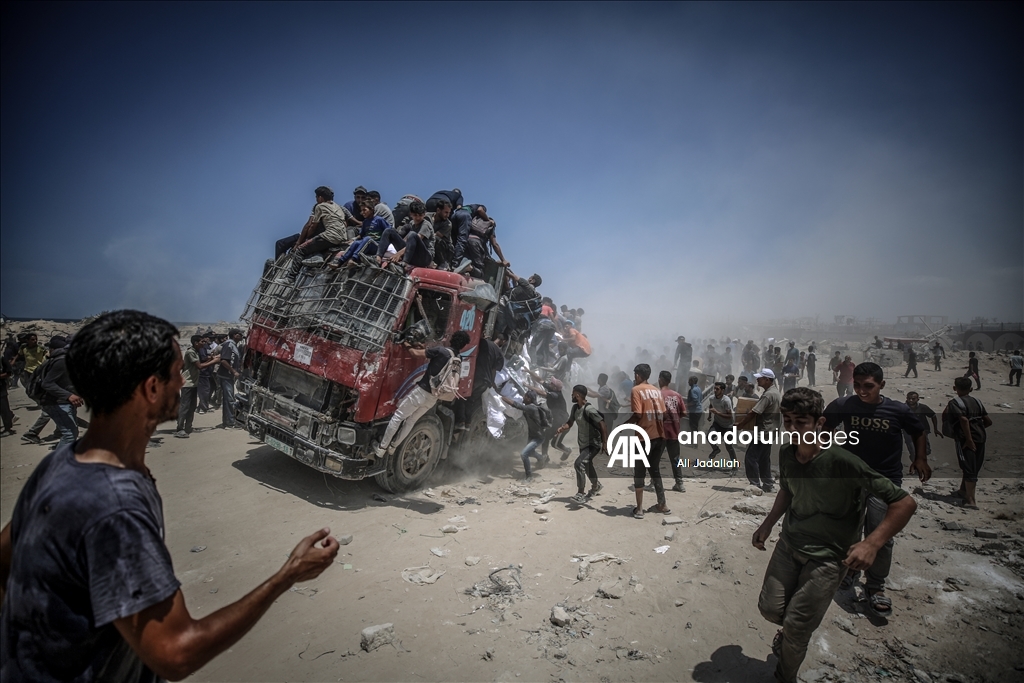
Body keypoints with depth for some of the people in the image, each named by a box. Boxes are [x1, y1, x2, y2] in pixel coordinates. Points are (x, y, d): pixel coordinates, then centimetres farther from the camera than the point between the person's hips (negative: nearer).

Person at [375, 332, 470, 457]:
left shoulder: (441, 351, -13)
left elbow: (417, 353, -7)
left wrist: (407, 345, 11)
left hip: (421, 391, -6)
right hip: (433, 398, 6)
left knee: (397, 417, 4)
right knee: (411, 421, 21)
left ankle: (381, 448, 7)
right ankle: (393, 446, 29)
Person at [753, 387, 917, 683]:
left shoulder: (843, 462, -27)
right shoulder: (786, 454, -6)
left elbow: (905, 503, -22)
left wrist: (871, 543, -30)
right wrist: (767, 524, 6)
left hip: (827, 557, -5)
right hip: (789, 543, 5)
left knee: (796, 628, -2)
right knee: (770, 609, 4)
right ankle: (791, 631, 39)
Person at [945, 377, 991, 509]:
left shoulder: (954, 403, -8)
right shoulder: (977, 402, 12)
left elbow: (964, 420, -21)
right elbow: (989, 421, 11)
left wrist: (969, 440, -20)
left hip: (966, 439, -7)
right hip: (980, 437, 7)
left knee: (969, 469, -5)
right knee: (975, 467, 19)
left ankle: (971, 501, -6)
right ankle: (964, 491, 36)